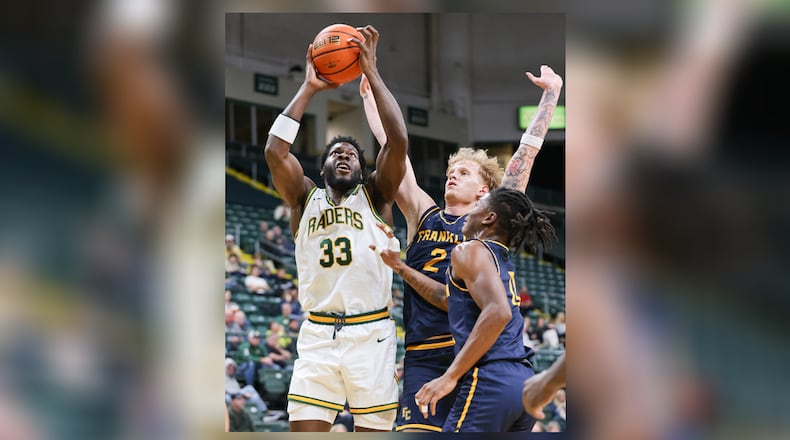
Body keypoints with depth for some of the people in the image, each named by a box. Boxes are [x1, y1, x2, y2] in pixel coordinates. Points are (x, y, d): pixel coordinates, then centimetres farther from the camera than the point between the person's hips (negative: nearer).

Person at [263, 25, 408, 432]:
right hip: (318, 334, 1)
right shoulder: (306, 198, 13)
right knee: (304, 431, -8)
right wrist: (308, 88, -1)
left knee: (373, 429, 0)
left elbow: (398, 141, -6)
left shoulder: (375, 196, 10)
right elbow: (275, 151, -3)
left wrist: (371, 72, -4)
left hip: (371, 333, -1)